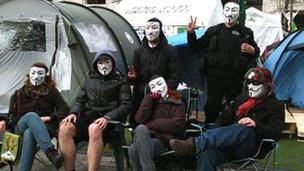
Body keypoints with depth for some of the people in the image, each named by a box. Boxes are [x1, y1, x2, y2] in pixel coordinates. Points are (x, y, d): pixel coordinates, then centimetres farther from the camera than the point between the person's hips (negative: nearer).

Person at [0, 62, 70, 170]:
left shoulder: (51, 91, 15)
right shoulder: (20, 93, 20)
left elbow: (64, 109, 9)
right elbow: (12, 114, 22)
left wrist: (50, 118, -8)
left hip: (44, 127, -1)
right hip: (21, 127, 1)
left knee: (29, 133, -40)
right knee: (31, 115, -38)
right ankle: (50, 151, -56)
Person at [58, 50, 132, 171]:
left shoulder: (120, 81, 9)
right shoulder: (90, 81, 22)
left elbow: (126, 105, 0)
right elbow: (80, 100, 21)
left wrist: (107, 117, -17)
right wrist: (74, 113, -3)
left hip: (108, 122, -4)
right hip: (87, 117, 4)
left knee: (94, 128, -41)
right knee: (65, 128, -27)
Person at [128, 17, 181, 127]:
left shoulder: (170, 51, 1)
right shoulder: (139, 52, 14)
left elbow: (174, 76, -3)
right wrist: (133, 76, -3)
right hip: (140, 97, 4)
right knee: (136, 123, -1)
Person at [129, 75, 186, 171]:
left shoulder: (177, 103, 13)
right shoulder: (151, 102, 24)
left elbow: (177, 124, -6)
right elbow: (140, 120, 6)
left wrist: (151, 125, -3)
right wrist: (150, 98, 4)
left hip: (165, 141, -4)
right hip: (149, 138, 4)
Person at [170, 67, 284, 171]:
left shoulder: (276, 106, 11)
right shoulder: (242, 98, 25)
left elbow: (276, 133, -2)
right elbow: (225, 117, 28)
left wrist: (256, 125, -19)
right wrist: (216, 133, 8)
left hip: (248, 149, -4)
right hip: (229, 144, 4)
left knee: (246, 130, -40)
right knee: (207, 154, -32)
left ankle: (195, 143, -49)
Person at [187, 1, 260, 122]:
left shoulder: (246, 33, 6)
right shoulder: (214, 31, 8)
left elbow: (256, 52, 15)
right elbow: (196, 48, 10)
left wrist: (252, 50, -8)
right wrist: (191, 33, -5)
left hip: (235, 77, -1)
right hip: (214, 75, 1)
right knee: (212, 105, 8)